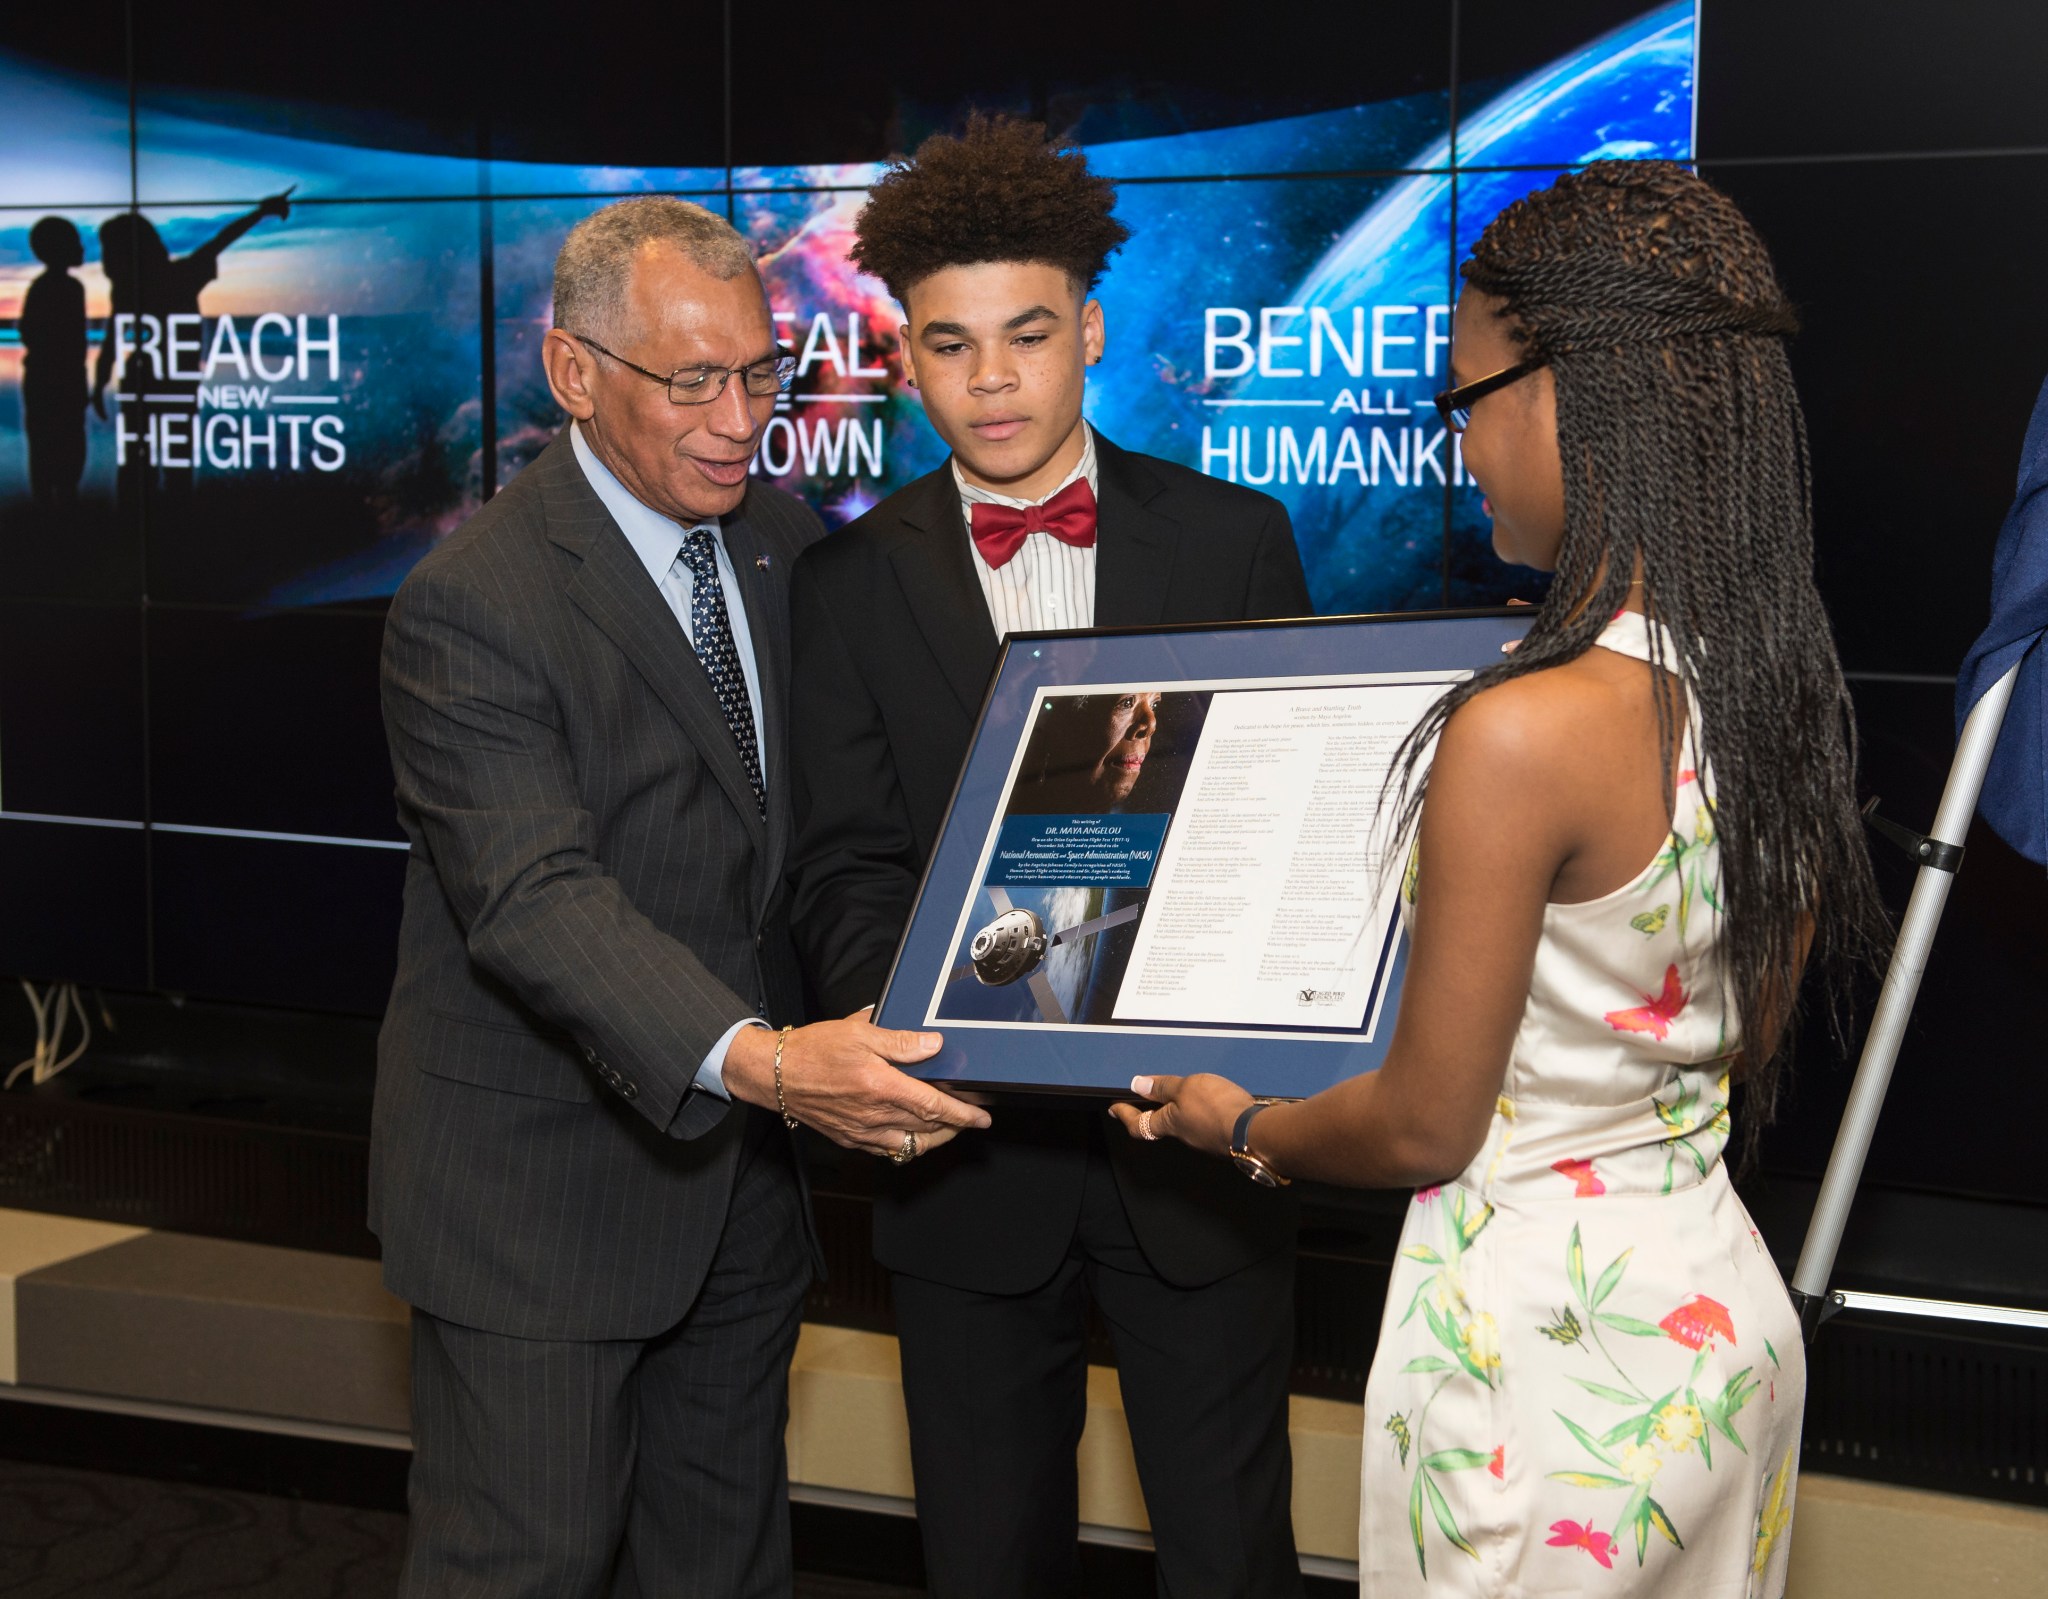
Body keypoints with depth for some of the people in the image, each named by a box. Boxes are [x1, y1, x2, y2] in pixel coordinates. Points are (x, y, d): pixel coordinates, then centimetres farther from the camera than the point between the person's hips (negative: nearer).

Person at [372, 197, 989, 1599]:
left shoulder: (783, 540, 6)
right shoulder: (473, 604, -18)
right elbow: (536, 897, -29)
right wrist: (753, 1059, -43)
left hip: (743, 1164, 7)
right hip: (542, 1186, -6)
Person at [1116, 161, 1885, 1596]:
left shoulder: (1523, 733, -27)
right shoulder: (1783, 685, -3)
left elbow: (1424, 1127, -17)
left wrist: (1244, 1127, 2)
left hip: (1544, 1332, -8)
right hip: (1726, 1307, 8)